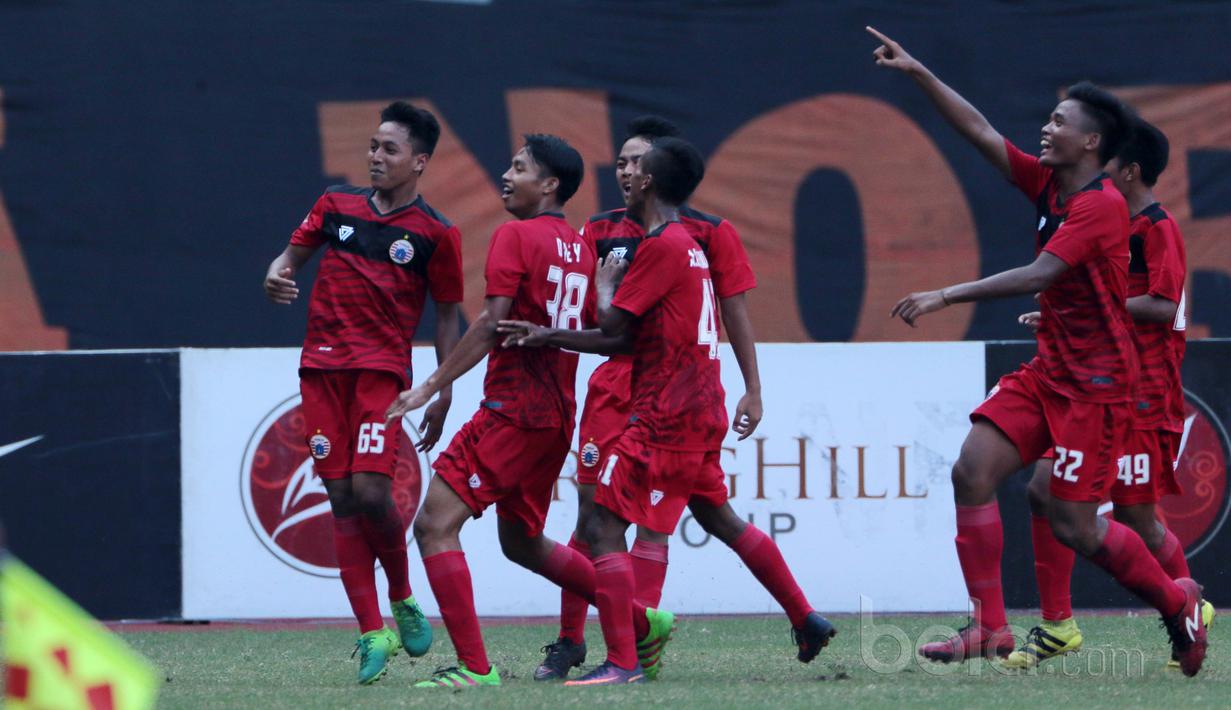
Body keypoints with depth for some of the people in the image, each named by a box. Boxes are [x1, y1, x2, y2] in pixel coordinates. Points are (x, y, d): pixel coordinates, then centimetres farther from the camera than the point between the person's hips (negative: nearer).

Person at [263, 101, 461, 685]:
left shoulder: (435, 234, 1)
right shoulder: (337, 205, 10)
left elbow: (447, 316, 5)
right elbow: (294, 253, 17)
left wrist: (444, 393, 0)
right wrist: (277, 275, -8)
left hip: (384, 368, -3)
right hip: (322, 366, 3)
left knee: (371, 490, -16)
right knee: (342, 499, -2)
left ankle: (401, 598, 12)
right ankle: (372, 633, 1)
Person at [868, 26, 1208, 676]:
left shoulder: (1101, 206, -18)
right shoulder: (1048, 185, 7)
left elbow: (1038, 276, -26)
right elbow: (979, 131, 10)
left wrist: (946, 296, -29)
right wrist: (918, 73, 4)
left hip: (1096, 384, -8)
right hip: (1046, 372, 8)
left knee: (1073, 526, -7)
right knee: (972, 471, -8)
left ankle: (1177, 601, 17)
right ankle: (989, 628, -5)